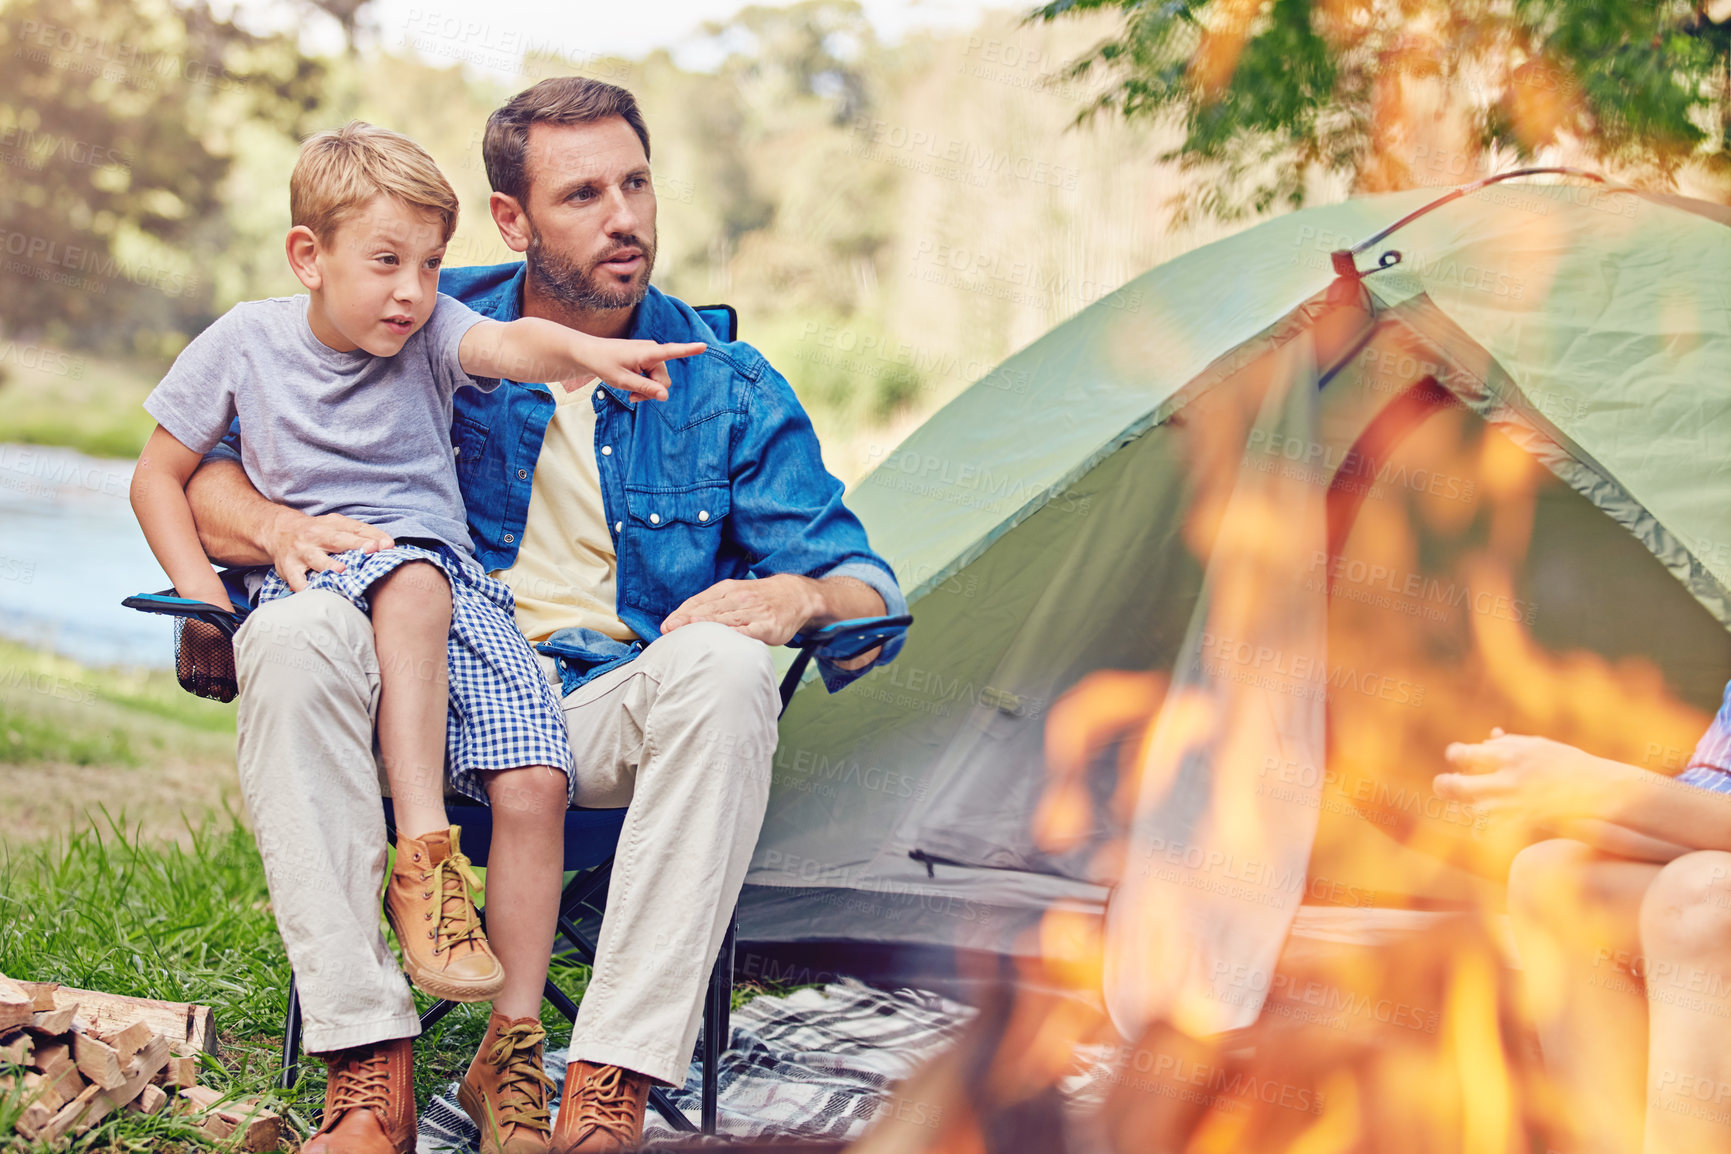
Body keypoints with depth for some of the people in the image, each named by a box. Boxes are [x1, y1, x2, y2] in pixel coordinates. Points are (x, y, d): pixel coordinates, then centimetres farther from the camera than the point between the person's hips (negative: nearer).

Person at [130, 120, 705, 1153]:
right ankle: (424, 855, -35)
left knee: (533, 780, -18)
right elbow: (160, 475, 14)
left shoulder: (432, 331, 4)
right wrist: (201, 587, -1)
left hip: (456, 583, 2)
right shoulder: (246, 343, 5)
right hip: (314, 584, -2)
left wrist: (589, 352, -41)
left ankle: (515, 1035, -8)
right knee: (413, 583, -39)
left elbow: (510, 343, -19)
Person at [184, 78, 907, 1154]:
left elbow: (869, 591, 4)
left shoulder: (728, 386, 4)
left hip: (616, 713, 0)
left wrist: (798, 594, -21)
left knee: (722, 670, -35)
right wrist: (281, 528, -17)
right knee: (293, 635, -31)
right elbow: (202, 475, 7)